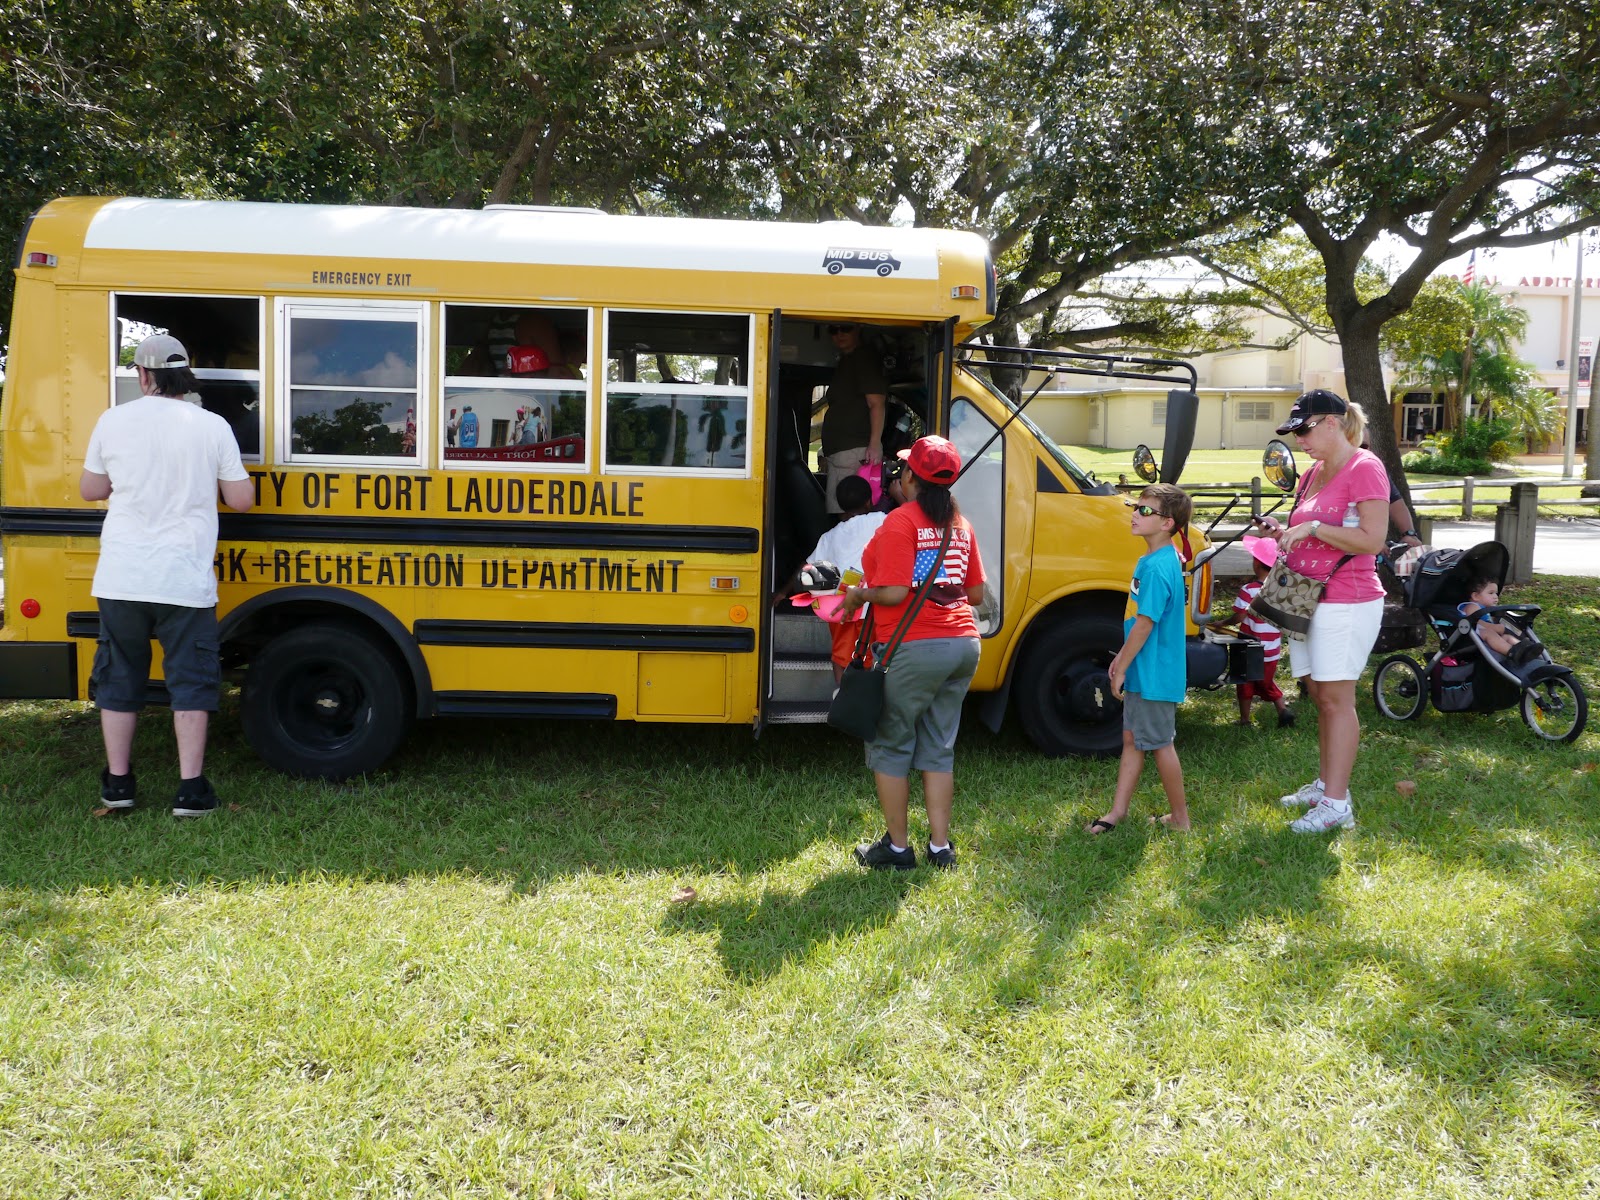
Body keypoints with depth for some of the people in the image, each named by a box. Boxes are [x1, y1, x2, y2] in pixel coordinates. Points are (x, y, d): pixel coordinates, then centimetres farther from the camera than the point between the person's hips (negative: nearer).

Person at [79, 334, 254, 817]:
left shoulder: (113, 421, 1)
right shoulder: (212, 427, -4)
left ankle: (117, 782, 22)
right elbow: (241, 499, 1)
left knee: (119, 677, 15)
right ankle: (190, 788, 5)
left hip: (121, 577, 2)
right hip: (184, 580, -2)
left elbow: (90, 489, 12)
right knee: (190, 679, 6)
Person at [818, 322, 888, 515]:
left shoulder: (864, 360, -6)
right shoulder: (844, 363, 23)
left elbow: (876, 403, -15)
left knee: (839, 512, -14)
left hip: (854, 453, -10)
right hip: (838, 453, 10)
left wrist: (875, 445, -25)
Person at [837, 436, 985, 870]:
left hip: (913, 650, -7)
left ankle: (897, 847, 13)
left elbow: (894, 592, -19)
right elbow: (976, 593, 13)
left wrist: (858, 595, -1)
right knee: (938, 749, 14)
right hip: (962, 645, 7)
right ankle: (940, 846, 18)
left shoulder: (900, 521, -12)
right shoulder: (959, 524, 11)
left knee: (890, 747, 7)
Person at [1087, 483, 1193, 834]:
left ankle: (1180, 817, 17)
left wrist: (1122, 668, -16)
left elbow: (1145, 623, -22)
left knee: (1160, 743, 3)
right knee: (1131, 738, 15)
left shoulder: (1158, 567, -22)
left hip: (1155, 675, -10)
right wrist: (1122, 657, 18)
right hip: (1143, 672, 10)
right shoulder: (1152, 559, 9)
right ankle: (1119, 810, 24)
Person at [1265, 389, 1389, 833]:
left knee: (1336, 700, -7)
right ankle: (1324, 785, 24)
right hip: (1307, 598, 9)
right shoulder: (1314, 472, 14)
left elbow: (1372, 540, -19)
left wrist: (1312, 528, -21)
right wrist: (1287, 534, 7)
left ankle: (1336, 804, -4)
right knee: (1320, 697, 13)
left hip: (1346, 604, -8)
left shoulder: (1365, 468, -11)